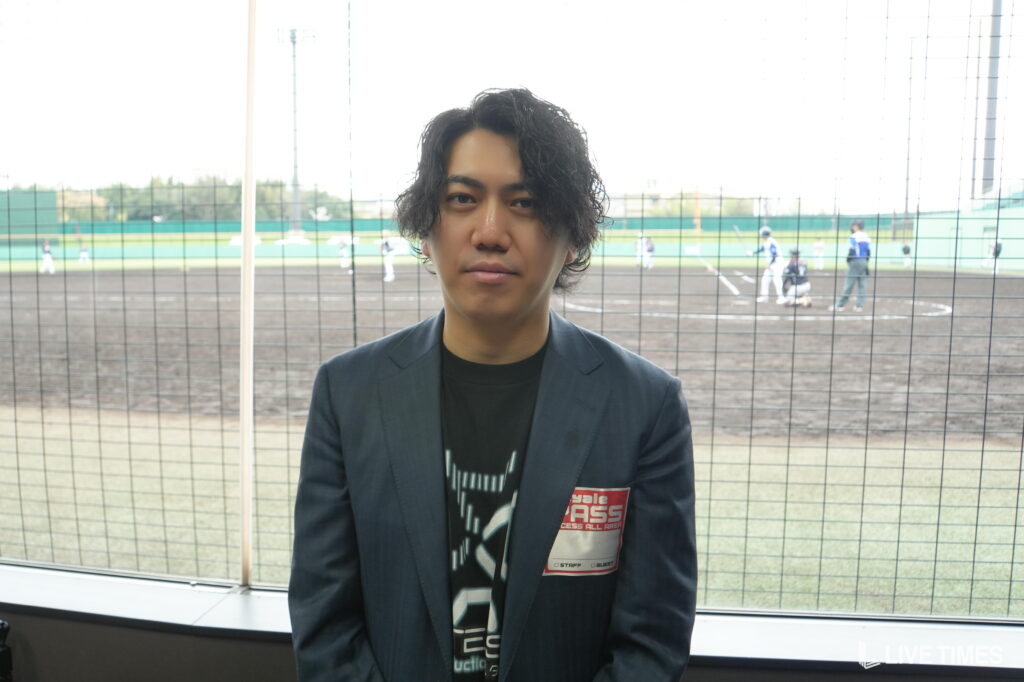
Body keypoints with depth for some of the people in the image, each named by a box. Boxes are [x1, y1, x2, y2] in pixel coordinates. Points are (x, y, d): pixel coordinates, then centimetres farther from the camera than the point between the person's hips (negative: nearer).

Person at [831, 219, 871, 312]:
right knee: (862, 285, 7)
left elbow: (851, 250, -15)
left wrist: (847, 261, -3)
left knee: (849, 284, -6)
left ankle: (840, 305, -4)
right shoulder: (867, 237, 11)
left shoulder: (854, 237, -10)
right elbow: (869, 252, 12)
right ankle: (859, 306, 6)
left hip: (855, 262, -7)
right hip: (864, 262, 7)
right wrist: (866, 263, 17)